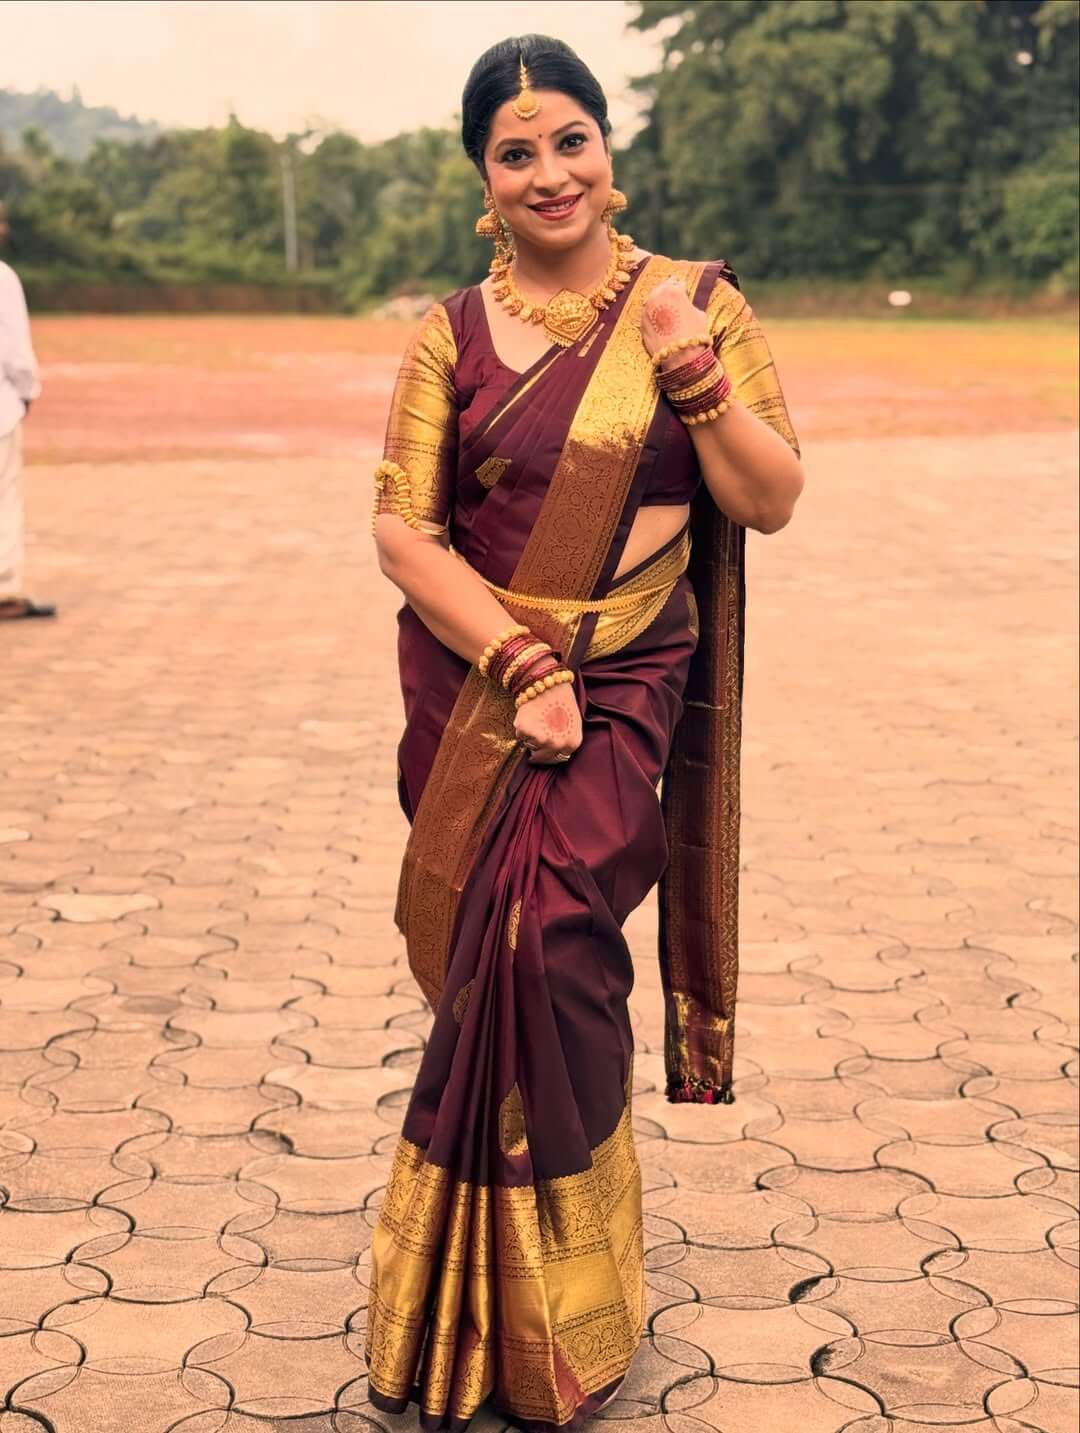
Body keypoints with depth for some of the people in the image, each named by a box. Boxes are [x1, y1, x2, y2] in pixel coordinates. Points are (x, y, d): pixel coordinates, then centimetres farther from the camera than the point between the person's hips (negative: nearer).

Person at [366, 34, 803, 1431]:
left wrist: (693, 372, -15)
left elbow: (772, 501, 0)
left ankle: (518, 1310, 6)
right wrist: (522, 665, -14)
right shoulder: (450, 335, 3)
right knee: (512, 952, 2)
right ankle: (528, 1320, 22)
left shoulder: (696, 303, 3)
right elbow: (404, 530, -2)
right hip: (471, 686, 1)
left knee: (546, 936, -14)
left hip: (624, 688, -1)